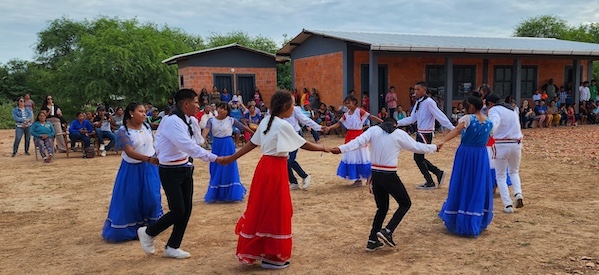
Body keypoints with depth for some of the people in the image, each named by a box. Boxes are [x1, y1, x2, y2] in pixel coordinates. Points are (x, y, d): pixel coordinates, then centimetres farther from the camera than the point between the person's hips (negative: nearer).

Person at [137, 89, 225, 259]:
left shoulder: (187, 121, 6)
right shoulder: (172, 121, -21)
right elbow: (188, 146, -29)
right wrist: (214, 158, -29)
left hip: (185, 169, 8)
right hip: (171, 171, -8)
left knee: (186, 210, 9)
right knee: (178, 211, -5)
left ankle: (172, 247, 24)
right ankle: (148, 233, 21)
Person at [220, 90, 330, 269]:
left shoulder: (266, 121, 7)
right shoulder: (284, 125, -16)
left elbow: (252, 143, 8)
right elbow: (304, 145, -10)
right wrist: (321, 148, 7)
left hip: (264, 166, 8)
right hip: (276, 169, -8)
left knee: (261, 209, 16)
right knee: (274, 211, 3)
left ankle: (254, 250, 28)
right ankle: (272, 256, 14)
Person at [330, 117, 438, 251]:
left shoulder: (373, 130, 4)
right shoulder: (399, 134, -1)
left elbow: (358, 141, -11)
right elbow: (417, 147, 7)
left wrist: (341, 149, -17)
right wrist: (434, 147, 24)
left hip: (375, 174, 5)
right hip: (389, 176, -4)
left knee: (382, 208, 19)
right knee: (405, 203, 13)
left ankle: (372, 241, 16)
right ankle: (387, 231, -4)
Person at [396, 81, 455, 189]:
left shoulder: (429, 102, -17)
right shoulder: (418, 103, 9)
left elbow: (440, 116, -22)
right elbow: (412, 119, 14)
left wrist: (453, 128, -27)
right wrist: (397, 123, 9)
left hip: (426, 134, -8)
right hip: (420, 133, 8)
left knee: (418, 157, -2)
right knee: (419, 157, 13)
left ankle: (430, 183, 12)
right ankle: (438, 173, 27)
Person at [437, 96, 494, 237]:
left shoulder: (468, 119, -11)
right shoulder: (489, 122, 5)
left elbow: (457, 129, -28)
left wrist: (443, 141, -39)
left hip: (466, 154, -4)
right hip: (481, 155, 4)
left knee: (462, 186, 6)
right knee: (479, 187, 11)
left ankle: (458, 221, 14)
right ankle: (477, 222, 18)